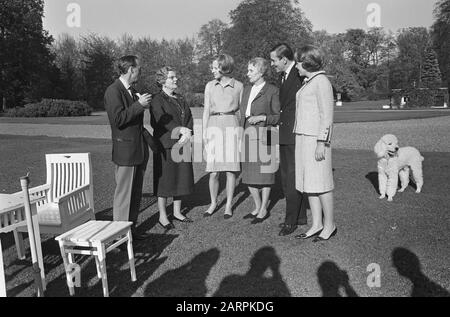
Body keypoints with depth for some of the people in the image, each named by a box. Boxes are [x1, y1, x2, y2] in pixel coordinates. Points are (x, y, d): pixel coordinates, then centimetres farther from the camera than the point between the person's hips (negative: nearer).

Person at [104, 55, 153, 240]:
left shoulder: (131, 90, 17)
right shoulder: (113, 91, -12)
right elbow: (118, 119, -22)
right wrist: (138, 105, -20)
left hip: (139, 150, 9)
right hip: (125, 151, -9)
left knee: (136, 193, 15)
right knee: (123, 194, -1)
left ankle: (131, 229, 27)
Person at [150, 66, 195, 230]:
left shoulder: (181, 99, 17)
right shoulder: (157, 100, -4)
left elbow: (190, 118, 10)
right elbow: (161, 120, -17)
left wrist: (187, 133, -8)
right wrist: (181, 130, -22)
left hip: (182, 144, 7)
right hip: (166, 145, -7)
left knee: (181, 178, 10)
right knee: (165, 179, -1)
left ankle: (177, 212, 24)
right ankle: (162, 216, 10)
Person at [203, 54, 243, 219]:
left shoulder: (238, 86, 5)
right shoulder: (210, 86, 9)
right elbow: (206, 110, 9)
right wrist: (204, 132, 2)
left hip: (232, 126, -1)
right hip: (214, 126, 1)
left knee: (230, 169, 2)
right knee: (213, 172, 0)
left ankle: (228, 205, 16)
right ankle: (213, 203, 20)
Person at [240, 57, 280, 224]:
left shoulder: (272, 91, -4)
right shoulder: (246, 90, 15)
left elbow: (278, 117, -2)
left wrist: (262, 117, -17)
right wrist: (240, 135, 13)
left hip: (263, 136, -6)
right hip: (247, 135, 6)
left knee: (264, 174, 1)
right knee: (248, 174, 8)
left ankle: (263, 210, 15)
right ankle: (257, 207, 25)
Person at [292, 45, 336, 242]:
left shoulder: (321, 81, -9)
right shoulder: (308, 82, 18)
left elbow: (327, 115, -14)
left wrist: (321, 144, -19)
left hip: (316, 139, -9)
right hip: (303, 137, 9)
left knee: (320, 183, -3)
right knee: (308, 183, 9)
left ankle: (329, 226, 11)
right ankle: (317, 225, 17)